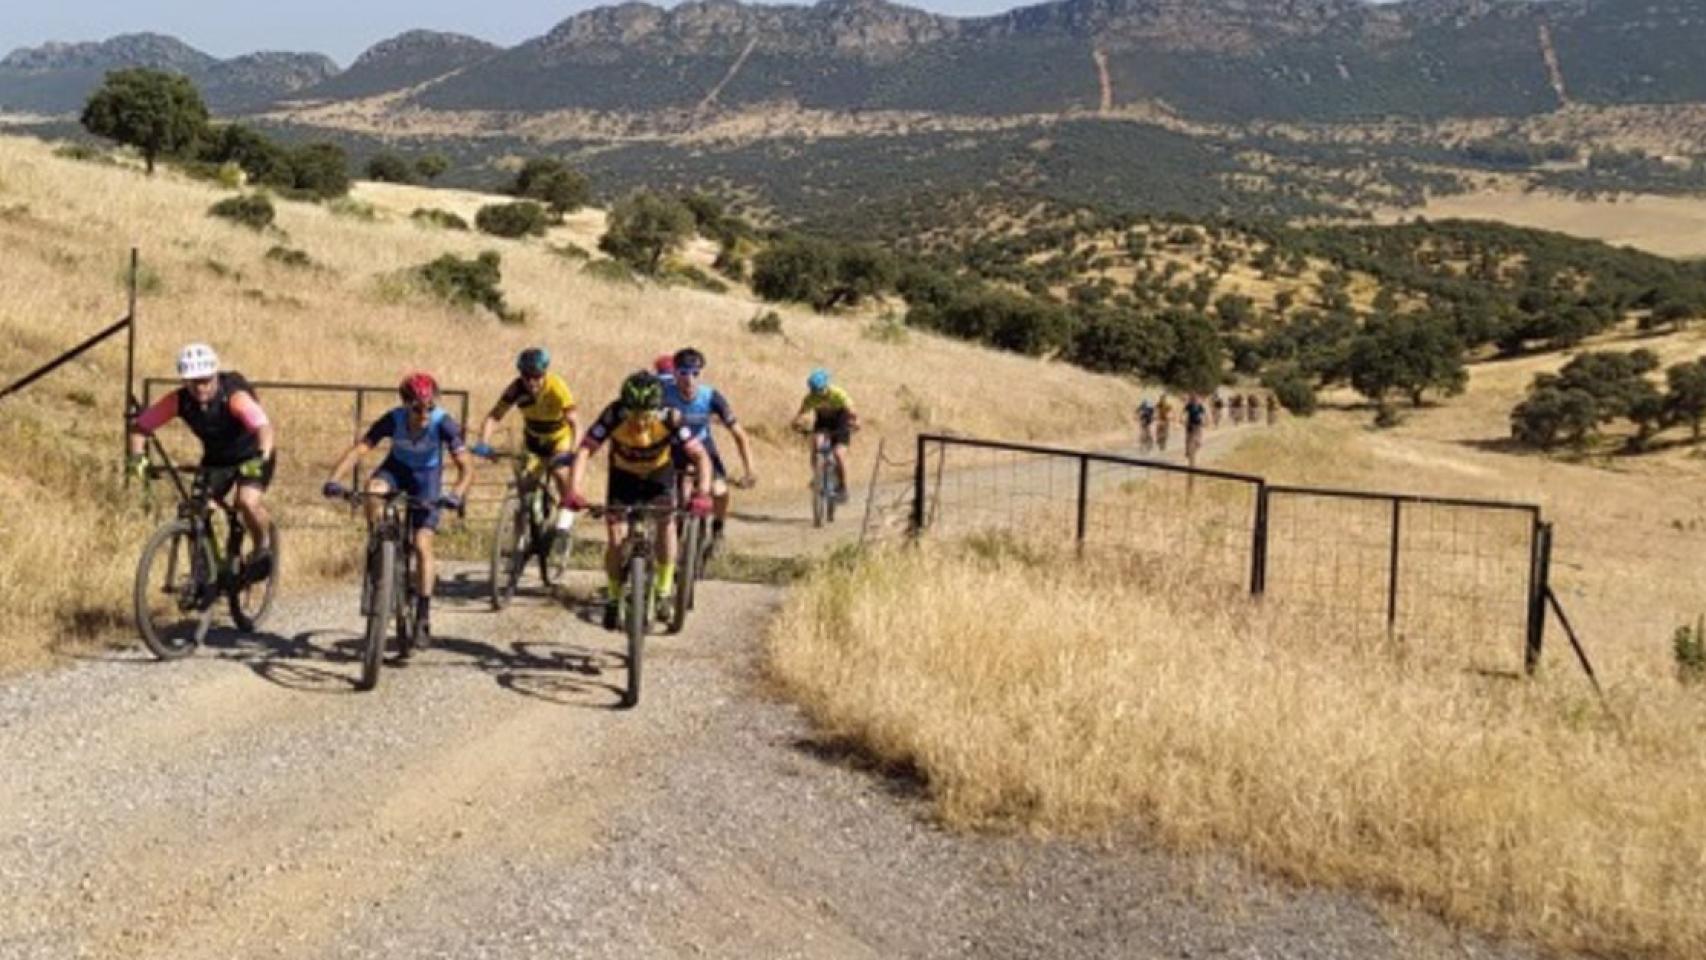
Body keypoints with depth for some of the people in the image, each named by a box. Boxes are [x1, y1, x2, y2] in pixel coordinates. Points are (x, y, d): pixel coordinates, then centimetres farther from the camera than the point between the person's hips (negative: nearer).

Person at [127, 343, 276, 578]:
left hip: (251, 455, -4)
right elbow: (140, 426, -15)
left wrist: (262, 456, -64)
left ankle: (263, 547, 0)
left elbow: (263, 426, -46)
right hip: (215, 459, 4)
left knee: (248, 502, -30)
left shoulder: (235, 397, -31)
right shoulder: (179, 400, -19)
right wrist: (136, 456, -33)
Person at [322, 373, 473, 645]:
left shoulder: (443, 423, -30)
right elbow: (358, 449, -32)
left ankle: (423, 615, -3)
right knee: (372, 488, -34)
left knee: (422, 544, -12)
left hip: (427, 477, -1)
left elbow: (466, 466, -32)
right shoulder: (393, 420, -27)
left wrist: (456, 494, -51)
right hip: (397, 469, 2)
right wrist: (333, 480, -46)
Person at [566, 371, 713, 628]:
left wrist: (702, 493, -51)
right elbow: (585, 451, -37)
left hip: (659, 473, 0)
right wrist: (573, 491, -52)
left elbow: (700, 455, -35)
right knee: (616, 539, -8)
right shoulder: (614, 416, -33)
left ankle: (664, 591, -8)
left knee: (666, 521, -25)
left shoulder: (670, 419, -33)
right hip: (623, 475, 1)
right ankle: (614, 598, 15)